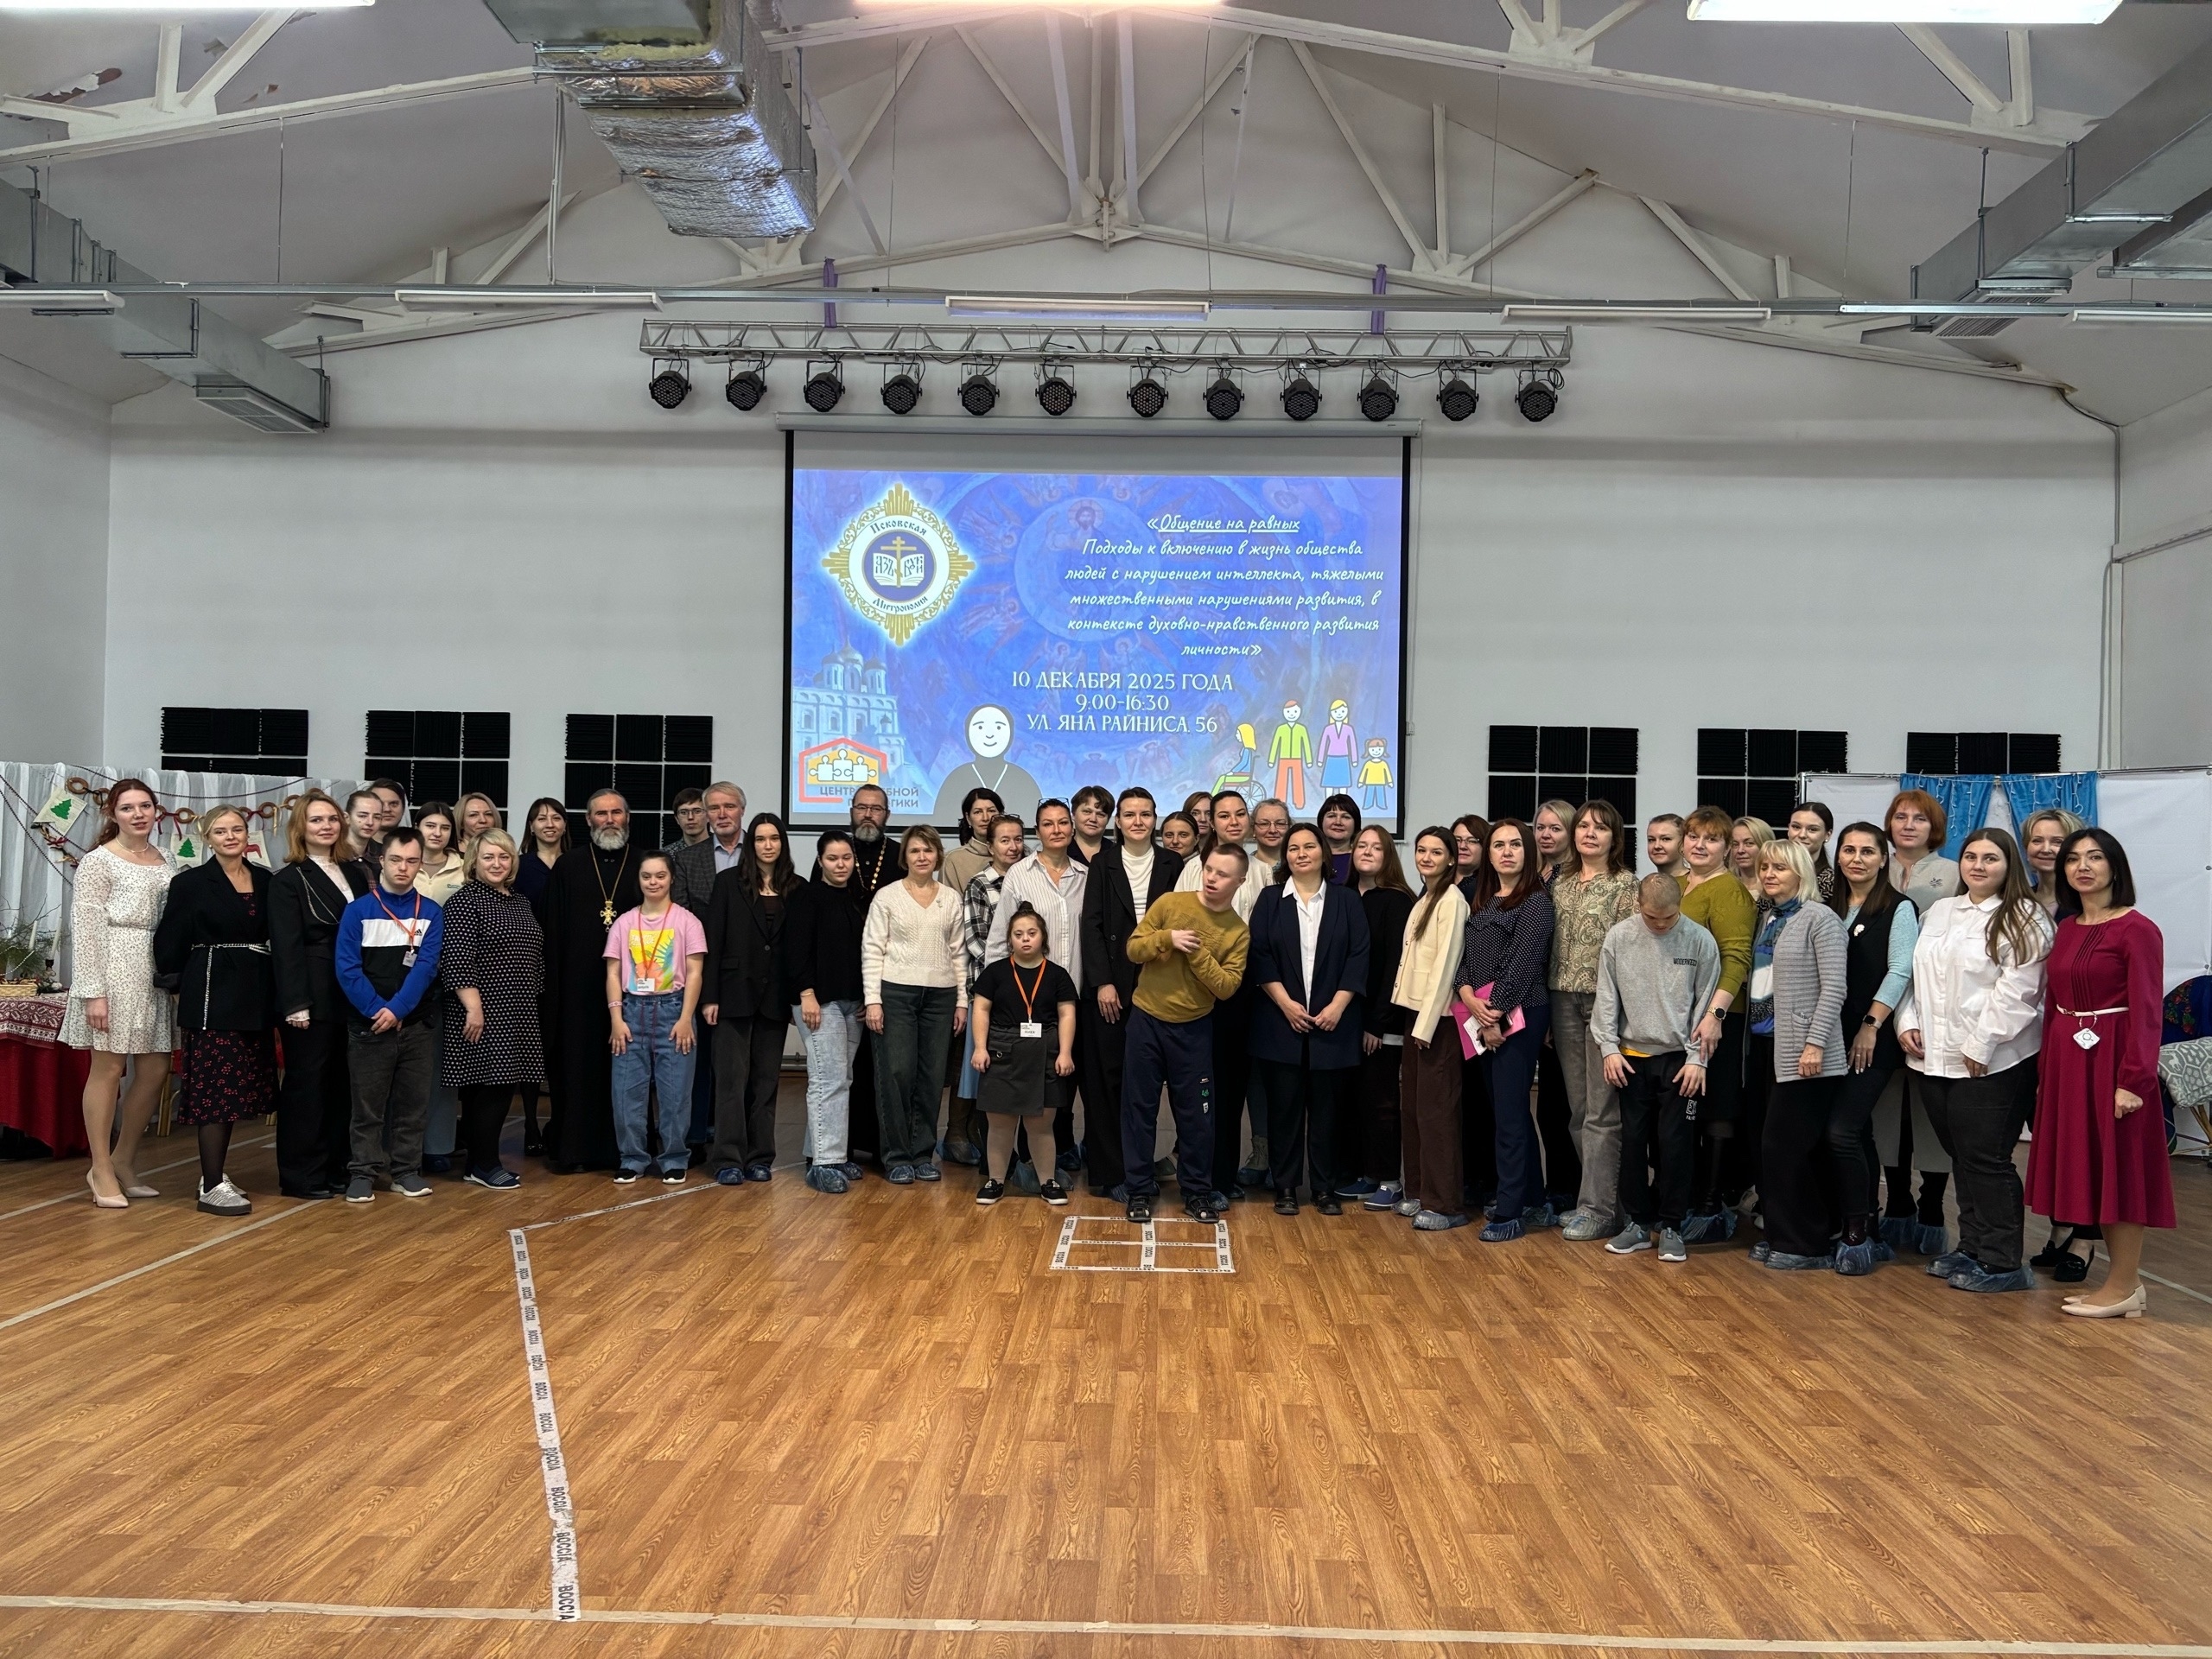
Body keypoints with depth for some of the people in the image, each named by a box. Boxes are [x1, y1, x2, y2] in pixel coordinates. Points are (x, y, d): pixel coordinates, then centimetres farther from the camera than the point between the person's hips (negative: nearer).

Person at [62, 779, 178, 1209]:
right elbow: (85, 929, -9)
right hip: (114, 971, -6)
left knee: (155, 1070, 7)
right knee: (108, 1069, 0)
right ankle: (102, 1170, 9)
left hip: (157, 975, 6)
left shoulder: (167, 862, 12)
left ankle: (124, 1161, 22)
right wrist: (93, 992, -14)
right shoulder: (99, 861, -5)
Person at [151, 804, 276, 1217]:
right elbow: (170, 943, -3)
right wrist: (180, 984, -2)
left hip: (255, 994, 5)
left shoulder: (266, 880, 10)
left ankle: (214, 1172, 22)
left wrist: (274, 995, 6)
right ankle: (212, 1186, -1)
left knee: (241, 1086, 9)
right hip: (212, 993, -5)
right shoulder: (192, 882, -4)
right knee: (215, 1087, -5)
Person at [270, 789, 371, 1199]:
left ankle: (335, 1167, 19)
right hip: (312, 997, -5)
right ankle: (300, 1176, 9)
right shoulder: (288, 880, -4)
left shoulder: (353, 872, 13)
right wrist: (296, 1004, -17)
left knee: (342, 1083, 10)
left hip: (351, 996, 6)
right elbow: (286, 947, -10)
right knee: (306, 1083, 1)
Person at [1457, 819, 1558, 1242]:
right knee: (1506, 1111, 12)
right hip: (1484, 1019, 8)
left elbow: (1521, 966, -14)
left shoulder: (1536, 901, -8)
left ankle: (1511, 1211, 3)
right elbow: (1465, 956, 7)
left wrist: (1495, 1015, -13)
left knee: (1510, 1113, -4)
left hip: (1519, 1016, -8)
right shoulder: (1483, 901, 15)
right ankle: (1533, 1202, 23)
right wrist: (1470, 998, -10)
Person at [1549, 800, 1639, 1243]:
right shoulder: (1560, 882, 13)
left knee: (1602, 1111, -4)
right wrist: (1548, 1008, 11)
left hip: (1605, 1001, -6)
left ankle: (1599, 1208, 3)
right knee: (1578, 1108, 10)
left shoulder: (1625, 885, -4)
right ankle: (1595, 1196, 20)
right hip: (1563, 1001, 6)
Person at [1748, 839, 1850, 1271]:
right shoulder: (1769, 919, 14)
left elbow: (1833, 988, -14)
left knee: (1784, 1144, -6)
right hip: (1771, 1046, 7)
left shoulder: (1819, 918, -9)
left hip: (1804, 1053, -7)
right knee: (1787, 1147, 11)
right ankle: (1783, 1237, 19)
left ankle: (1804, 1244, 5)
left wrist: (1815, 1044, -19)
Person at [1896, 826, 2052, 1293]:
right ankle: (1971, 1249, 25)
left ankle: (2002, 1263, 8)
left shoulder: (2022, 920, -6)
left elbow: (2016, 990, -14)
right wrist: (1907, 1022, 4)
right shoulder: (1938, 912, 16)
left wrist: (1980, 1045, -17)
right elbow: (1914, 972, 18)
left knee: (1986, 1161, -3)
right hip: (1933, 1058, 7)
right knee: (1961, 1158, 14)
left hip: (1991, 1061, -7)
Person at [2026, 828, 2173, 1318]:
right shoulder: (2067, 929, 11)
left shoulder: (2137, 929, -10)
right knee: (2088, 1170, 11)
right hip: (2067, 1057, 8)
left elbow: (2146, 1011, -15)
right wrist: (2048, 1065, 7)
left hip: (2112, 1057, -7)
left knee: (2119, 1168, 1)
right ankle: (2124, 1281, 22)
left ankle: (2123, 1287, 10)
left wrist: (2133, 1079, -20)